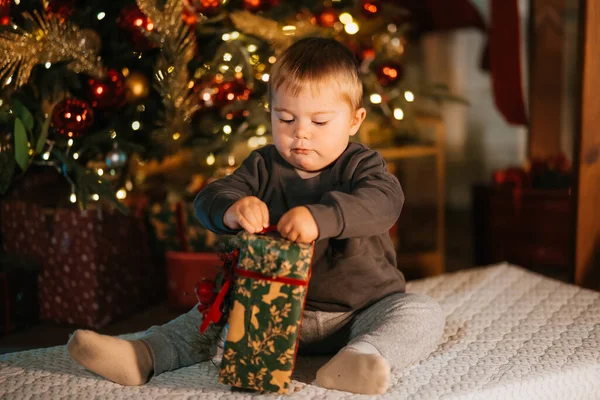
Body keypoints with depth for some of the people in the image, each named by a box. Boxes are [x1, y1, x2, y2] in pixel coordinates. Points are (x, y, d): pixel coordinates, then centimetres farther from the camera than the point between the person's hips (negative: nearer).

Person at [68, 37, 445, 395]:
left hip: (361, 311, -3)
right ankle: (144, 355, -21)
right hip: (279, 309, 3)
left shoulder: (362, 165, -6)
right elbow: (208, 199, -9)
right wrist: (231, 209, -36)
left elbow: (384, 201, -29)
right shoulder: (264, 166, 3)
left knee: (423, 313, -26)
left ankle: (364, 354, -51)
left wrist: (321, 217, -48)